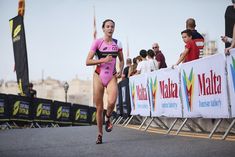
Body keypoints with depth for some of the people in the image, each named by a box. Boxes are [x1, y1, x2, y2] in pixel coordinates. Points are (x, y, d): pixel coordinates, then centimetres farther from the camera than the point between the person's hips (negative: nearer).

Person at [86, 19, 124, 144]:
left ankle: (108, 118, 8)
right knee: (99, 107, 2)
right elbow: (88, 61, -8)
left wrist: (120, 70, -2)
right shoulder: (97, 42, -5)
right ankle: (100, 134, 19)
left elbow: (121, 60, 17)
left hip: (112, 77, 1)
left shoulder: (117, 43, 4)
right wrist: (103, 60, -19)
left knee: (112, 102, -26)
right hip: (99, 76, -1)